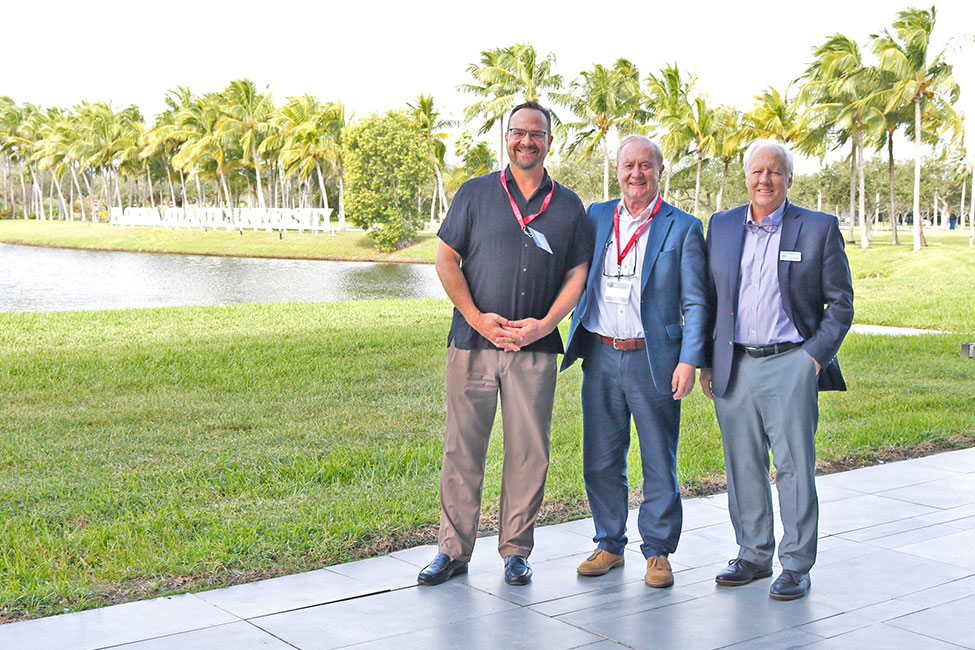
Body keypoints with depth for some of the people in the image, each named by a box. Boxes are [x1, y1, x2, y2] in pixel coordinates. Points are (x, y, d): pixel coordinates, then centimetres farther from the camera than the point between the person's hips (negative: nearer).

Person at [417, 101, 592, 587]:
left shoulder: (567, 206, 11)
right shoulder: (476, 193, 7)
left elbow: (578, 273, 9)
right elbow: (446, 260, 4)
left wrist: (545, 323, -6)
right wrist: (477, 318, -8)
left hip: (536, 347, 1)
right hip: (473, 344, -1)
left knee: (528, 451, 3)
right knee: (462, 447, 2)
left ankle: (515, 552, 17)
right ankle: (453, 550, 13)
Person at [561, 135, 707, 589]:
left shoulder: (683, 228, 1)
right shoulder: (594, 217, 11)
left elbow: (694, 303, 0)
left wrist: (689, 360, -9)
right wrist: (576, 342, 5)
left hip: (653, 359, -3)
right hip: (600, 356, 3)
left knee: (659, 463, 4)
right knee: (600, 461, 9)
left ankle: (657, 551, 18)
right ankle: (609, 545, 24)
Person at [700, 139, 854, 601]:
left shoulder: (819, 229, 1)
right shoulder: (722, 226, 11)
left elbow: (840, 303, 3)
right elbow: (708, 299, 15)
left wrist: (816, 356, -8)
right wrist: (707, 362, 10)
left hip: (789, 363, -3)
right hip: (734, 367, 4)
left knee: (795, 466, -2)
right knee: (743, 467, 10)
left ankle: (796, 566, 9)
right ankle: (753, 556, 23)